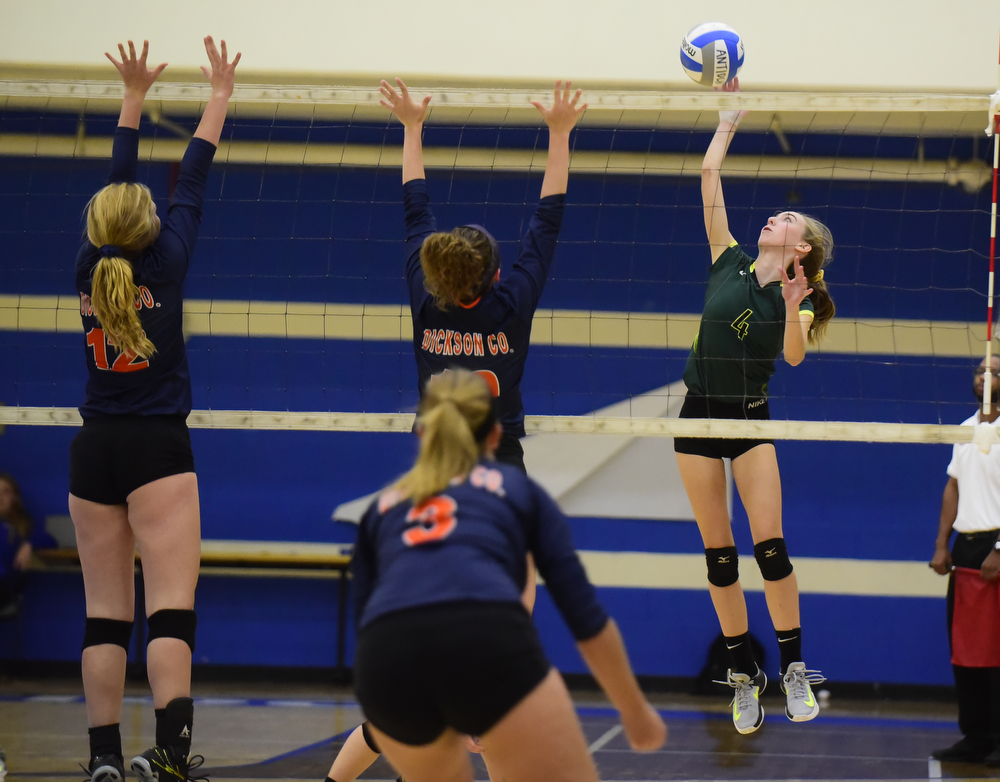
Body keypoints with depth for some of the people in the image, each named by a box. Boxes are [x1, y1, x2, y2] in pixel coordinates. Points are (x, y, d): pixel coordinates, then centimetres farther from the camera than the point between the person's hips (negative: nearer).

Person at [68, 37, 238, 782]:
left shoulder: (92, 268, 3)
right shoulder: (164, 264, -5)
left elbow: (117, 185, 16)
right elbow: (192, 184, 5)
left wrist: (134, 97, 26)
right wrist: (218, 98, 16)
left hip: (94, 451, 5)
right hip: (158, 448, -4)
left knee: (105, 613, 6)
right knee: (172, 607, -12)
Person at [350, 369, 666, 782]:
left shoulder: (382, 505, 33)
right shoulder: (520, 488, 28)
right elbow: (584, 613, 25)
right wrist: (635, 711, 38)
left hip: (386, 660, 3)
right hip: (489, 645, -3)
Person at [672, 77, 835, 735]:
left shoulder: (798, 298, -2)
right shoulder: (731, 261, 4)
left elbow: (795, 354, -23)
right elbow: (710, 174, 3)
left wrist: (791, 310, -40)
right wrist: (729, 119, 8)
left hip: (752, 419, -2)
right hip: (699, 414, 2)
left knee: (769, 542, -12)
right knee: (718, 550, 2)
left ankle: (795, 668, -3)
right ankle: (744, 675, 10)